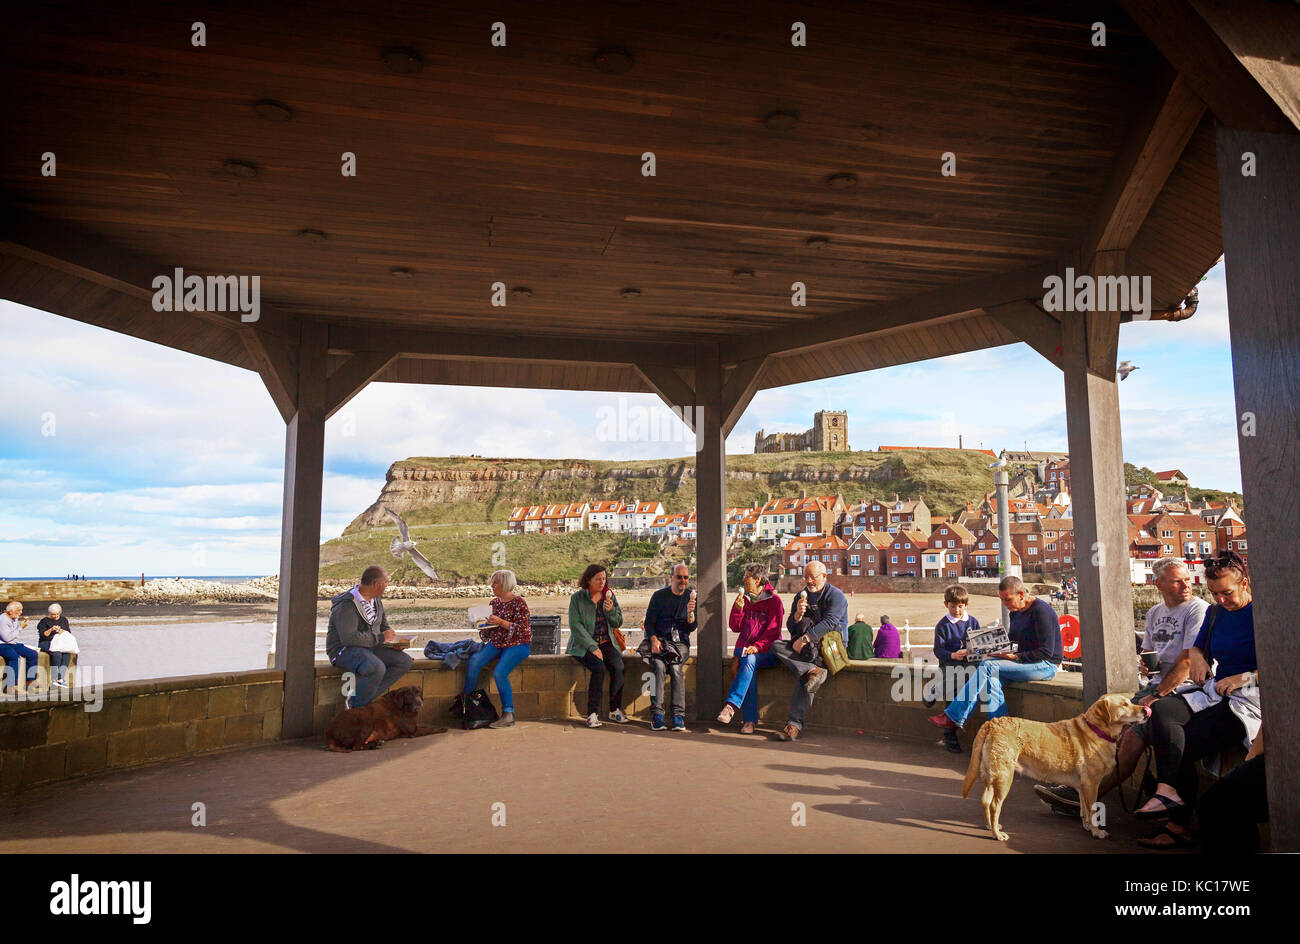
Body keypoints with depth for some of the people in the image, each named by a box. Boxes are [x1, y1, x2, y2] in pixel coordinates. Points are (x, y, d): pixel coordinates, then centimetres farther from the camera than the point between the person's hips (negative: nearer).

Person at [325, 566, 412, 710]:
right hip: (344, 650, -9)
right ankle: (356, 706, -14)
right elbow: (349, 638, -29)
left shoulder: (376, 600, 10)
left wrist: (393, 639, 3)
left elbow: (384, 625, 24)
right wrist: (380, 638, -21)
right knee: (377, 668, -37)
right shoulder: (346, 605, -19)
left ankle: (367, 698, -10)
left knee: (404, 661, -11)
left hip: (372, 646, 9)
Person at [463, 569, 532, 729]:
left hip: (517, 645, -6)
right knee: (474, 661, -20)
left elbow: (521, 629, -15)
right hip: (496, 643, 7)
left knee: (499, 672, -28)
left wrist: (500, 622, -22)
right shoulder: (495, 602, 12)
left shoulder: (518, 602, -9)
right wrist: (484, 623, -1)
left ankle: (508, 714, -19)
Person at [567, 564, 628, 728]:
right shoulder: (577, 598, -3)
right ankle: (592, 714, -24)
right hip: (584, 645, -4)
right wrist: (592, 647, -18)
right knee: (599, 668, -30)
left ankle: (615, 710, -11)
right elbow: (575, 626, -11)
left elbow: (618, 623, 10)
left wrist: (611, 610, -12)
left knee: (618, 667, -24)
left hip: (606, 643, 4)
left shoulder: (609, 596, 10)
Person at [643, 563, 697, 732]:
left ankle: (679, 715, -29)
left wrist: (690, 613, -16)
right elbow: (649, 622, 6)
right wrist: (654, 640, -12)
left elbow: (692, 628, 4)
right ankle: (657, 714, -31)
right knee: (659, 666, -29)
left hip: (680, 642, 1)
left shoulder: (691, 596, 8)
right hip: (660, 640, 0)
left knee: (676, 668, -28)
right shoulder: (659, 595, 6)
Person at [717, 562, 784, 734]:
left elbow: (773, 631, -7)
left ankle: (731, 705, -40)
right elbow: (735, 628, 12)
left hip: (766, 651, -3)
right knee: (748, 663, -31)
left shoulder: (774, 600, 0)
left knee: (749, 660, -35)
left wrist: (757, 647, -22)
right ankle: (749, 719, -34)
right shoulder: (744, 599, 15)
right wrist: (738, 609, -5)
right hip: (744, 647, 3)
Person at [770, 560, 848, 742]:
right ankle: (813, 671, -39)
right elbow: (791, 627, 12)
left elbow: (829, 622, -18)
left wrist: (805, 639, -25)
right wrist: (798, 614, -11)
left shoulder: (835, 595, -2)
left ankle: (795, 724, -34)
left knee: (804, 675, -33)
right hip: (805, 645, 6)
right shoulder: (801, 596, 16)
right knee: (777, 645, -22)